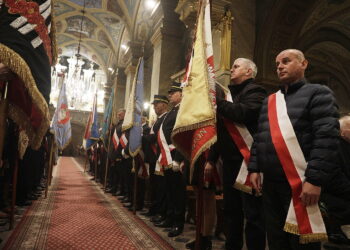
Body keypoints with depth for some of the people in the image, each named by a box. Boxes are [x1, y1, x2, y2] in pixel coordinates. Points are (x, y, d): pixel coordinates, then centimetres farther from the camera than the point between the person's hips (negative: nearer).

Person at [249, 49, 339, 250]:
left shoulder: (318, 93, -2)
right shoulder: (270, 101, 17)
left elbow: (326, 137, -13)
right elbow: (259, 137, 16)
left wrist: (315, 179, -20)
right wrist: (254, 168, 7)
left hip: (301, 183, -5)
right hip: (270, 183, 6)